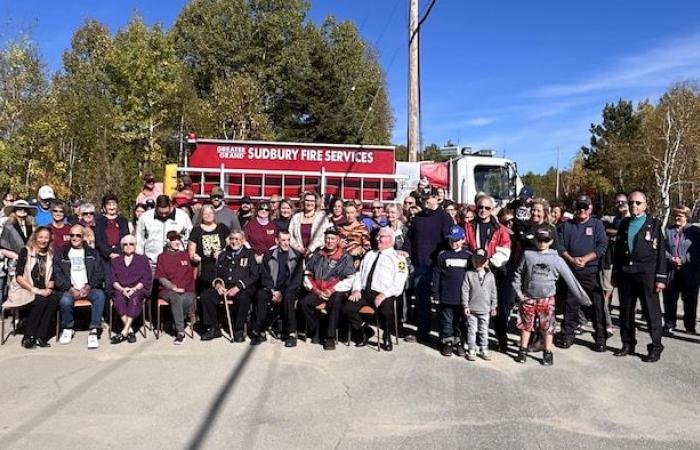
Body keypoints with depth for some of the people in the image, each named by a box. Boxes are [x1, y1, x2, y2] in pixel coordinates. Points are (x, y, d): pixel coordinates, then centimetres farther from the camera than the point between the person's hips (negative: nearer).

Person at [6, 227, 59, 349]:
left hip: (43, 291, 4)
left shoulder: (50, 254, 12)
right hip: (23, 289, -3)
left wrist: (49, 289, -11)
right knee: (40, 300, -32)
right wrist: (34, 289, -19)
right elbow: (18, 277, -9)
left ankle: (40, 337, -22)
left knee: (54, 299, -28)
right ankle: (28, 337, -19)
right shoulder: (25, 251, -1)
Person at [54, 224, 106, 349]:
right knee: (65, 301, -33)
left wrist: (88, 287, -10)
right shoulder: (61, 254, 14)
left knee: (99, 295, -32)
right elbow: (58, 275, 5)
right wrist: (70, 289, -11)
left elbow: (99, 274, 8)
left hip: (88, 289, 0)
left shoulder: (93, 253, 16)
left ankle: (94, 330, -26)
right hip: (70, 289, 0)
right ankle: (68, 328, -5)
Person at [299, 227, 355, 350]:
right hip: (317, 291, 4)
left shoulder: (345, 257, 4)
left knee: (335, 303, -36)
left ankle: (330, 338, -25)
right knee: (303, 303, -23)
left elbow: (349, 280, -5)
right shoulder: (317, 255, 15)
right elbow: (307, 274, 14)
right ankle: (315, 332, -7)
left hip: (337, 291, -3)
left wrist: (331, 291, -13)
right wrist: (315, 290, -2)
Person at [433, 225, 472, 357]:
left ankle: (459, 342, 23)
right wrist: (436, 295, -4)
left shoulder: (469, 256, 1)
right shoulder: (443, 255, -2)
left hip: (463, 296, 1)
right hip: (446, 297, -1)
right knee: (447, 321, 7)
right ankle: (447, 342, 19)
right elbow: (436, 276, -1)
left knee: (461, 321, 11)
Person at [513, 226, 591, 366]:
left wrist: (582, 296, -1)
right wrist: (518, 292, -1)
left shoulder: (556, 259, -2)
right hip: (528, 298, 0)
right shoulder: (528, 255, -2)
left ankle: (548, 353, 20)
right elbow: (518, 274, 6)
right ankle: (523, 351, 23)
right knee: (525, 325, 10)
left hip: (547, 299, 0)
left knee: (548, 328, 6)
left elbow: (570, 279, 0)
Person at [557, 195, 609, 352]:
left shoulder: (597, 224, 5)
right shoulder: (566, 225, 11)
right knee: (570, 304, 7)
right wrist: (571, 260, -12)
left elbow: (602, 247, -5)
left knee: (597, 305, 0)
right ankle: (567, 336, 17)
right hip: (570, 271, 2)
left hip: (591, 272, -2)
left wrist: (584, 259, -14)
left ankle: (600, 338, 10)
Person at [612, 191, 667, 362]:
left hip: (646, 274, -4)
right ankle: (628, 345, 21)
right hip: (625, 274, 4)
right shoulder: (624, 223, 13)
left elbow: (660, 252, -3)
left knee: (652, 311, 1)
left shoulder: (654, 224, 1)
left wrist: (661, 278, -9)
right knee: (626, 311, 9)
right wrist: (615, 274, 10)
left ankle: (656, 347, 11)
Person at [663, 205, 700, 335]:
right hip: (671, 272, 1)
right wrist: (670, 259, -13)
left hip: (689, 273, -1)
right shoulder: (667, 231, 9)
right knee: (670, 300, 5)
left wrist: (683, 259, -15)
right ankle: (669, 325, 15)